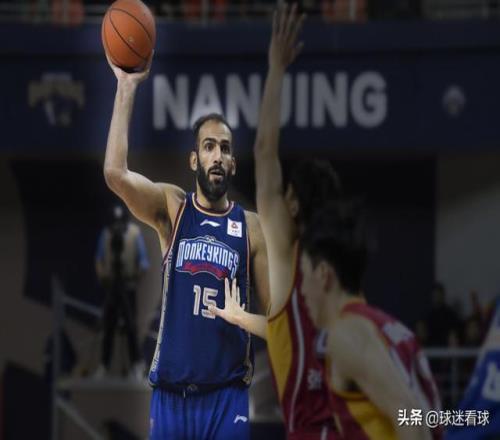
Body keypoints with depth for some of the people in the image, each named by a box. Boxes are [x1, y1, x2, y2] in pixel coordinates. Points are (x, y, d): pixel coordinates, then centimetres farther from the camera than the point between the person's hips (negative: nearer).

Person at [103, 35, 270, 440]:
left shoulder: (252, 227, 4)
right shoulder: (171, 208, 3)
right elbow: (114, 172, -14)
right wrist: (127, 88, -16)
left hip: (227, 394, 0)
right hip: (171, 392, 0)